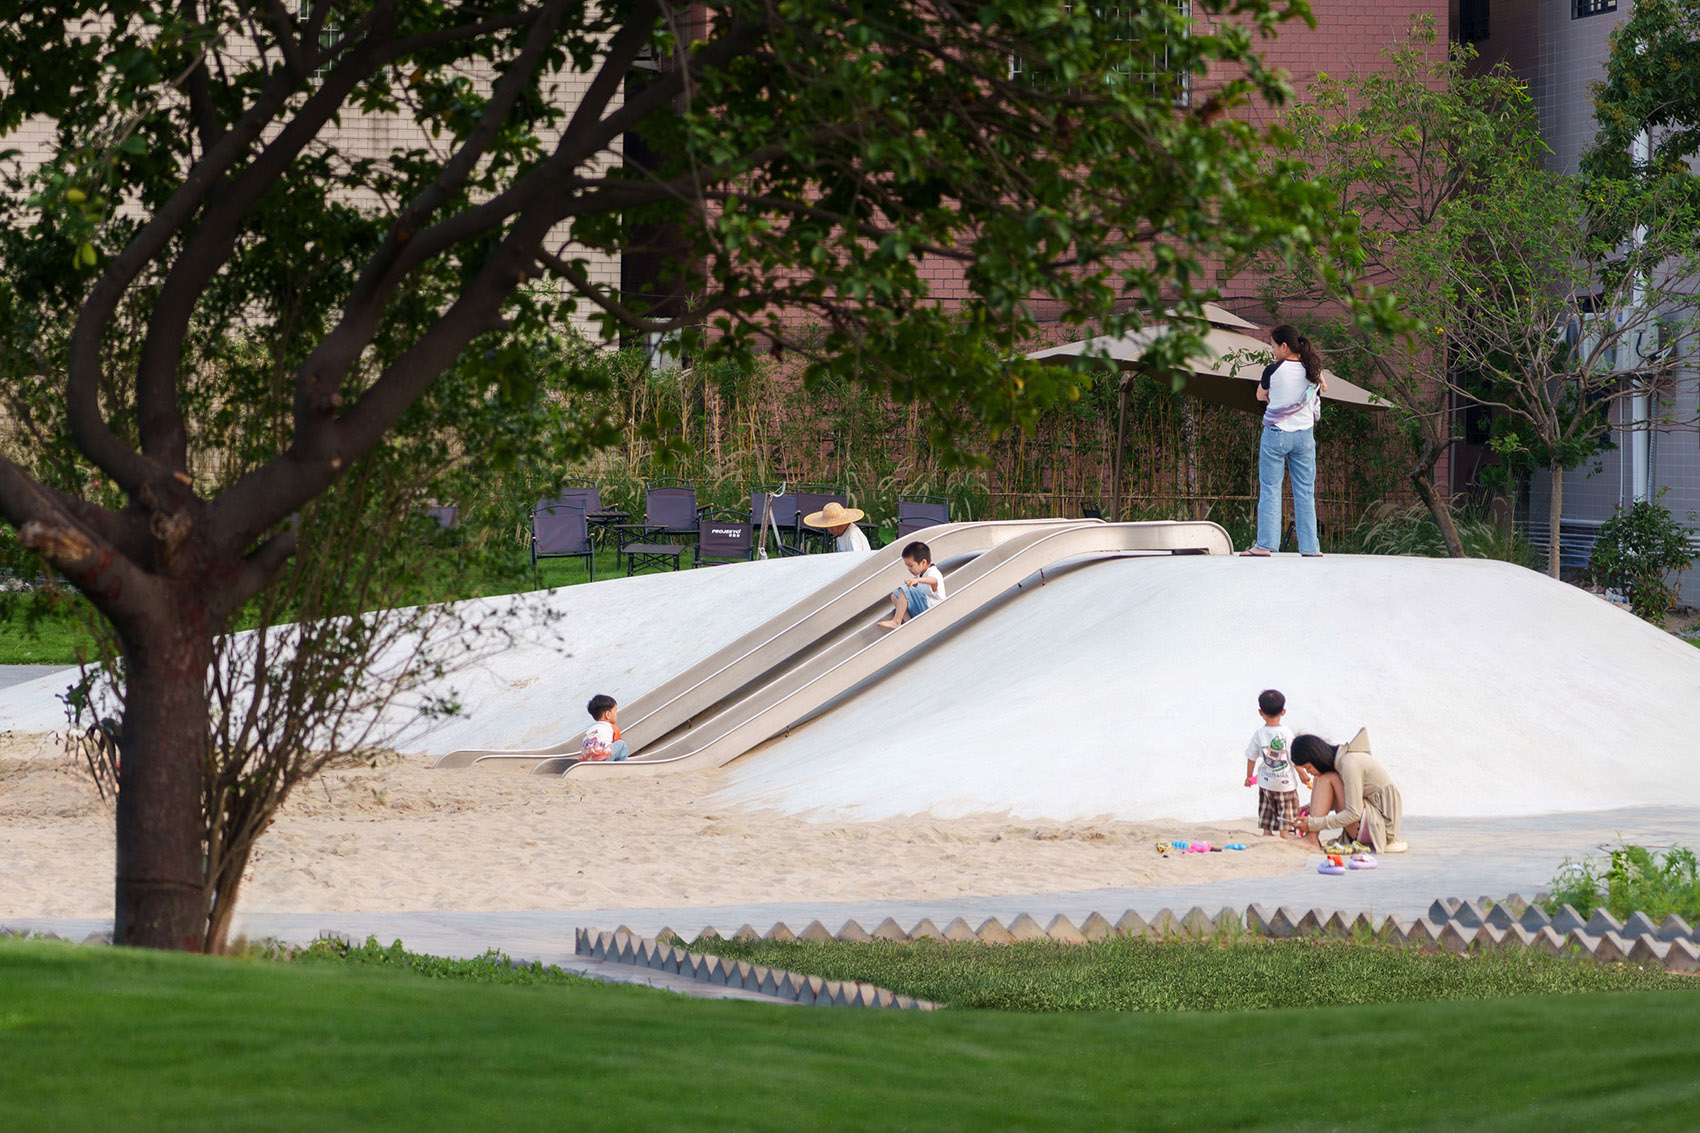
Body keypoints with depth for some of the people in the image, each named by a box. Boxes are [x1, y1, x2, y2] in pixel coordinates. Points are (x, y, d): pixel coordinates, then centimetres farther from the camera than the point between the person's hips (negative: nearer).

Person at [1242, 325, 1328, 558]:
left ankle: (1265, 545, -5)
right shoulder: (1313, 372, 0)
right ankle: (1310, 546, 5)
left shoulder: (1274, 370, -11)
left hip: (1276, 434, -4)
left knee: (1270, 489, 1)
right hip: (1305, 434, 4)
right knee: (1305, 492, 6)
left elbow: (1260, 396, 4)